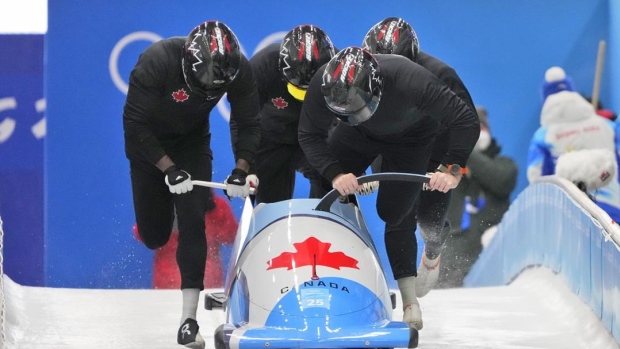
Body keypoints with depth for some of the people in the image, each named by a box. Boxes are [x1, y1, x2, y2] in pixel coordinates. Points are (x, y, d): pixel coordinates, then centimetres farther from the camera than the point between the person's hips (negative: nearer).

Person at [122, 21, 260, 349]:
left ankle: (189, 317, -15)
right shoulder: (156, 61, -35)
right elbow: (134, 123, -27)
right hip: (149, 142, -2)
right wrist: (169, 169, -30)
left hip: (192, 140, 2)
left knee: (192, 220, -16)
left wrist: (241, 170, -23)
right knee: (154, 237, 3)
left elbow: (249, 125, -9)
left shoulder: (239, 70, -24)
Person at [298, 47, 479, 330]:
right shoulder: (323, 84, -36)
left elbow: (466, 122, -37)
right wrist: (334, 174, -40)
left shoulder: (411, 81, -44)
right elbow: (309, 136, -24)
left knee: (393, 211, -14)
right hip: (359, 136, 4)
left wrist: (454, 169, -47)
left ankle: (410, 302, -12)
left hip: (409, 138, -4)